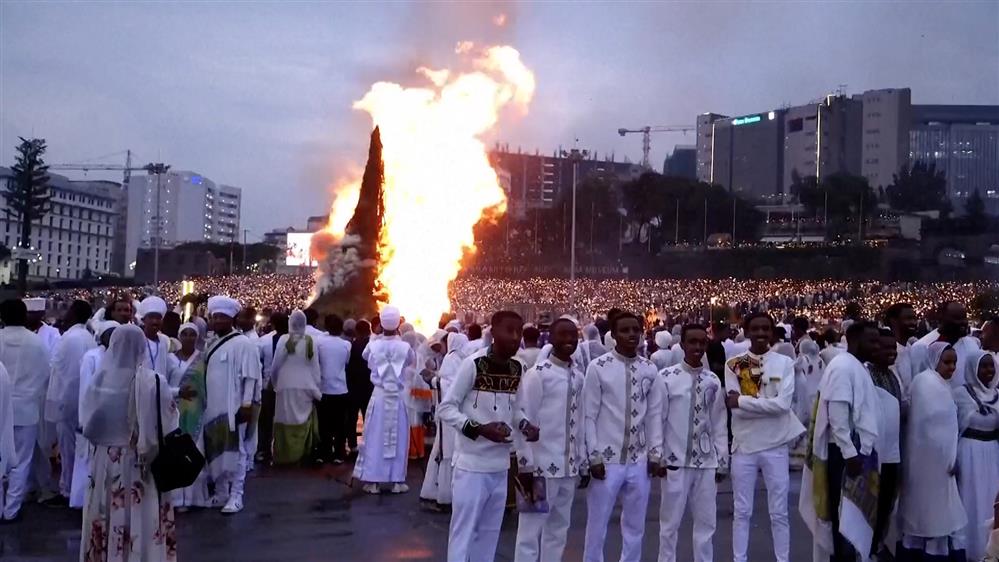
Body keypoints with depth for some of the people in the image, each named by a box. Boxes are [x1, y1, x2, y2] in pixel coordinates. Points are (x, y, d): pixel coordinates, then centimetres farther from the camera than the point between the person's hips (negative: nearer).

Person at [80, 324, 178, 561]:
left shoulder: (101, 378, -6)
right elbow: (166, 426, -13)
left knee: (106, 518, 16)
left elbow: (87, 422, 6)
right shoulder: (152, 381, -17)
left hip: (104, 462, 4)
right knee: (140, 521, 5)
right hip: (137, 465, -4)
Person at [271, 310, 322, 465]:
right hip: (305, 387, 2)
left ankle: (285, 455, 10)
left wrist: (275, 382, 15)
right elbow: (315, 367, 1)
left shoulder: (284, 339, -10)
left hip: (287, 387, -2)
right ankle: (302, 454, 15)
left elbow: (275, 365, -3)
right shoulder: (310, 341, -4)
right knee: (303, 421, 11)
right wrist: (316, 389, 10)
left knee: (287, 421, 6)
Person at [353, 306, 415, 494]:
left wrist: (379, 336, 20)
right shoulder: (405, 347, -9)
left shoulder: (373, 345, -8)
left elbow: (365, 356, 16)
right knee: (398, 438, 8)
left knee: (375, 438, 6)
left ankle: (372, 481, 8)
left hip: (379, 395, 0)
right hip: (398, 397, 0)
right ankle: (397, 481, 12)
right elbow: (413, 363, 11)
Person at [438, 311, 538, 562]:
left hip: (500, 465, 6)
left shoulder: (518, 369, 3)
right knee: (463, 531, 2)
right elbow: (445, 408, -12)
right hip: (472, 464, -6)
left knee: (490, 532, 17)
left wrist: (525, 425, -5)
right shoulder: (473, 364, -15)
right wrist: (479, 428, -24)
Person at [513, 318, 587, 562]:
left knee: (558, 529, 14)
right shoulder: (537, 373, -9)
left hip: (569, 467, 6)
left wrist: (583, 462, 13)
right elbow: (525, 421, -10)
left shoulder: (579, 375, 10)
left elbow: (580, 421, 13)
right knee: (531, 530, 0)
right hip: (542, 465, -6)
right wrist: (525, 465, -13)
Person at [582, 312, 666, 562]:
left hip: (639, 461, 4)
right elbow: (589, 415, -6)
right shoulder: (598, 368, -7)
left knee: (635, 525, 14)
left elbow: (655, 414, 9)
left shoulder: (650, 369, 5)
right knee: (597, 524, 5)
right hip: (607, 460, -4)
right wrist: (594, 456, -9)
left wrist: (655, 453, 4)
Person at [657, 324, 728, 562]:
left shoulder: (713, 381, 5)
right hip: (676, 461, -3)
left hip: (706, 463, 3)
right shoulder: (667, 377, -6)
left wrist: (722, 461, 9)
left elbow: (719, 424, 9)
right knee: (670, 522, 7)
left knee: (706, 523, 11)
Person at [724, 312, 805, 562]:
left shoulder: (784, 363, -2)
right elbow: (736, 408, -9)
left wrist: (743, 400, -16)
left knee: (779, 512, 10)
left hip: (775, 445, 0)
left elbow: (783, 403, -15)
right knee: (742, 512, 10)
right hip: (744, 446, 0)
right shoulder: (733, 364, -1)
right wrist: (768, 404, -15)